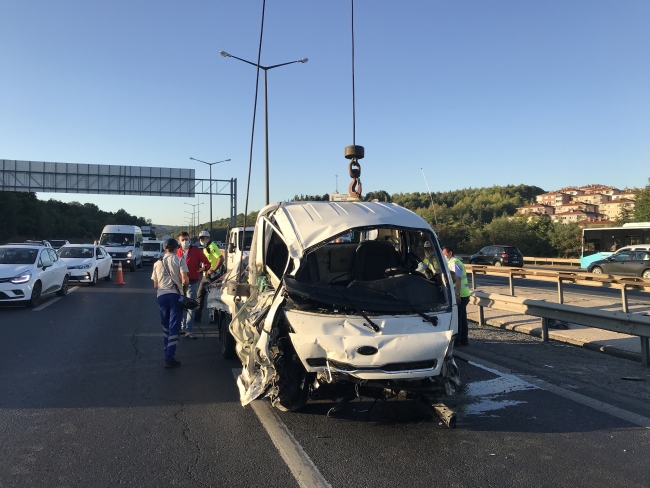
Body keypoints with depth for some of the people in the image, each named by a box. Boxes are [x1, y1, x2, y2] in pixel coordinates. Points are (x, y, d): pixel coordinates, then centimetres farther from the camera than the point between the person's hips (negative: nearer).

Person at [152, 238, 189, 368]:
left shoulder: (157, 263, 13)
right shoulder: (179, 260, 0)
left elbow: (155, 285, 15)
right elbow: (185, 280, -11)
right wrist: (186, 281, 11)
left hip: (161, 295, 4)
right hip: (175, 295, -4)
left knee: (166, 325, 21)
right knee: (174, 326, -2)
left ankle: (167, 351, 33)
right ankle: (169, 358, -6)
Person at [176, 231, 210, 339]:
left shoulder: (196, 250, -1)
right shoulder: (178, 252, 7)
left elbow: (207, 263, 0)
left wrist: (204, 267, -22)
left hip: (192, 282, -3)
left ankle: (188, 330, -1)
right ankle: (182, 328, 21)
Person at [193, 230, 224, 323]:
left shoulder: (212, 247, -14)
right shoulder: (205, 248, 17)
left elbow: (221, 259, -25)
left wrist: (213, 270, -23)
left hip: (213, 276, -10)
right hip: (206, 275, 10)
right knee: (200, 295, 11)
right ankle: (197, 317, 18)